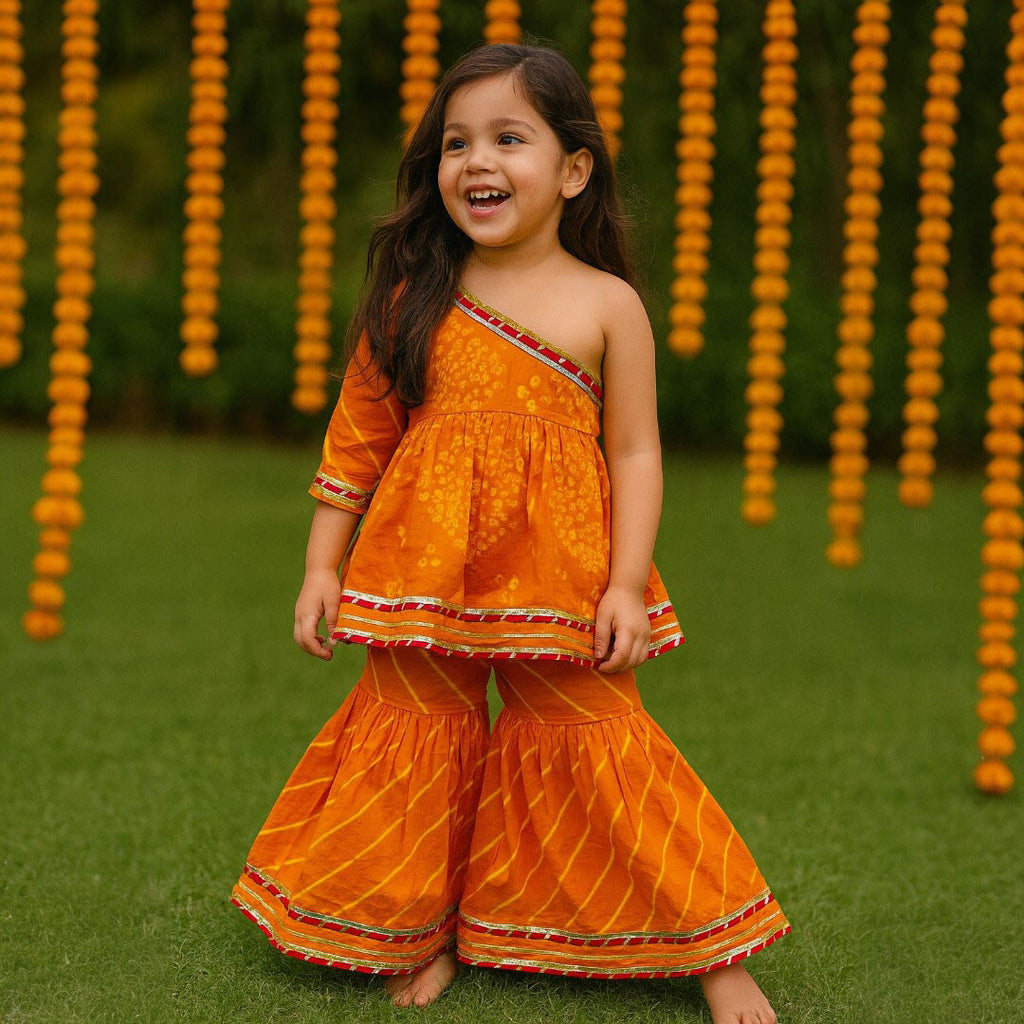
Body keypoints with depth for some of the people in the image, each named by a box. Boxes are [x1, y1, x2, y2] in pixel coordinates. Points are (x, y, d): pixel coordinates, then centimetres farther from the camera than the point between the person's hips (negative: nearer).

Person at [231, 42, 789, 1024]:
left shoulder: (606, 305, -1)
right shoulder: (413, 299, 4)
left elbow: (636, 453, 0)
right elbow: (357, 438, 9)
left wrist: (626, 583, -7)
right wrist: (323, 566, 9)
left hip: (559, 579, -2)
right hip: (425, 574, 2)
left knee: (592, 742, 2)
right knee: (421, 738, 8)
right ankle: (425, 936, 29)